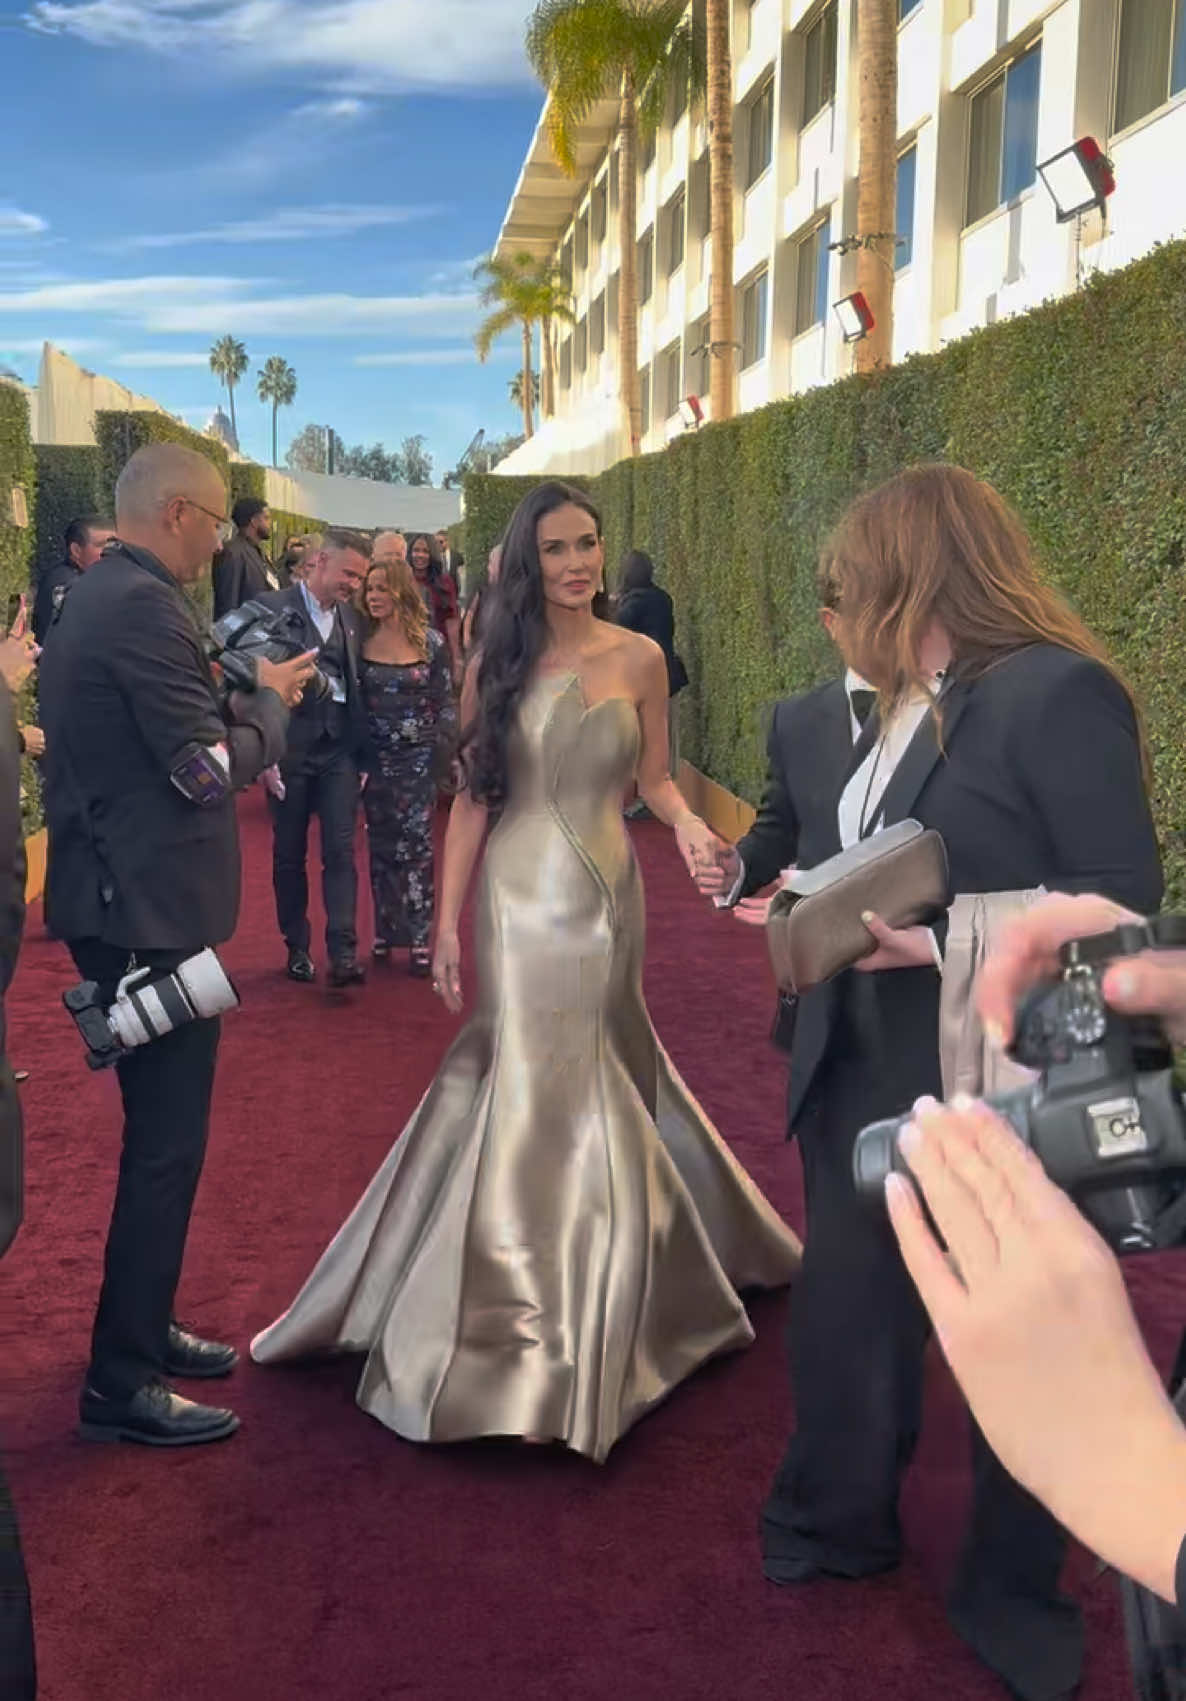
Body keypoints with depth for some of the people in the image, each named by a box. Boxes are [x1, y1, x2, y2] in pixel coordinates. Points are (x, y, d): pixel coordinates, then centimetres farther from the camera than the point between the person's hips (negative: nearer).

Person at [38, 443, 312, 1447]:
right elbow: (208, 768, -21)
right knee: (166, 1145, -1)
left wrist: (235, 696, 10)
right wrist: (270, 699, -5)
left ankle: (142, 1327, 34)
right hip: (152, 910, -11)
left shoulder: (95, 597, 14)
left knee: (162, 1132, 20)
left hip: (119, 900, 11)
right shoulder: (145, 606, -18)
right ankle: (122, 1383, 11)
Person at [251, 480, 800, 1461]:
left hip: (605, 890, 1)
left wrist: (686, 821, -14)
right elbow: (473, 799, 1)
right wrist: (448, 919, -1)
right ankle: (525, 1326, 19)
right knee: (534, 1080, 2)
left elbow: (654, 777, 8)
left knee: (595, 1073, 8)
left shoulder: (639, 659, 2)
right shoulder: (497, 666, 1)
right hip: (519, 892, 0)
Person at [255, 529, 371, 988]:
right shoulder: (272, 607, -7)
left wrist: (362, 746, 9)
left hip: (338, 747, 4)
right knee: (289, 853, 9)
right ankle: (297, 947, 21)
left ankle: (342, 952, -5)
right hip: (290, 747, -4)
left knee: (340, 850, -4)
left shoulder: (349, 616, 11)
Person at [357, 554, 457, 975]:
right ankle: (385, 929, 19)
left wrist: (447, 753, -5)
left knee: (415, 842, -4)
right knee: (381, 844, 9)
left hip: (418, 755, -2)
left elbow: (446, 702, 1)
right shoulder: (361, 640, 0)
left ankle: (419, 936, 2)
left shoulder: (430, 642, -4)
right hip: (375, 756, 2)